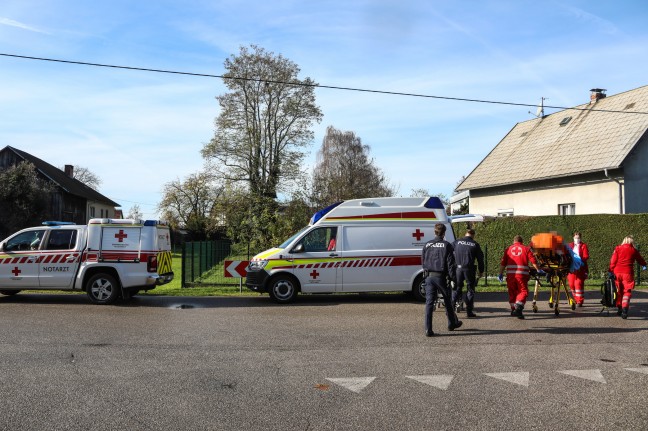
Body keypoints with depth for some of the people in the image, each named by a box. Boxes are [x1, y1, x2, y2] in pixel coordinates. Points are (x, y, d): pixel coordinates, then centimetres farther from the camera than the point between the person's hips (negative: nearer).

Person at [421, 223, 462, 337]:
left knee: (429, 302, 2)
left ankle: (428, 329, -4)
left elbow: (423, 261, 13)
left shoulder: (427, 245, 6)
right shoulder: (446, 245, -6)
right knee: (447, 301, 16)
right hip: (441, 276, -3)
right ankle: (452, 323, 33)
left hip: (429, 276, 3)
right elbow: (450, 263, -9)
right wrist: (453, 276, -3)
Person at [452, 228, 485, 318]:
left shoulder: (457, 242, 5)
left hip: (458, 268, 2)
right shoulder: (475, 244, 2)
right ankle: (469, 311, 7)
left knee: (456, 289, 10)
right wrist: (481, 271, 13)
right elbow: (480, 259, 4)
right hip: (469, 269, -2)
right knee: (470, 290, 8)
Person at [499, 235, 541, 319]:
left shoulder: (508, 249, 13)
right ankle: (518, 308, -18)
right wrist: (538, 270, 10)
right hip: (522, 274, -2)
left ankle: (513, 309, 20)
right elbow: (533, 261, 1)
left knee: (512, 292, 15)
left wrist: (501, 273, 12)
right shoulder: (526, 249, 8)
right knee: (523, 291, 1)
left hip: (510, 274, 3)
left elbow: (503, 263, 8)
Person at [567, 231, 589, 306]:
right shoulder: (570, 245, 16)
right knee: (571, 284, 3)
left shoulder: (583, 246, 6)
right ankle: (575, 299, 21)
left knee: (579, 283, -10)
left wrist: (580, 259, -20)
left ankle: (580, 301, -6)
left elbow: (586, 256, -3)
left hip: (580, 268, -4)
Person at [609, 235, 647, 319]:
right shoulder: (634, 250, 5)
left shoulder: (618, 248, 6)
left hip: (617, 272, 2)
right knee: (627, 291, 1)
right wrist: (644, 265, 43)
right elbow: (641, 260, 22)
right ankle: (624, 310, -17)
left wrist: (611, 271, 2)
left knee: (619, 291, 16)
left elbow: (613, 261, -1)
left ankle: (619, 309, 24)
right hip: (628, 273, -2)